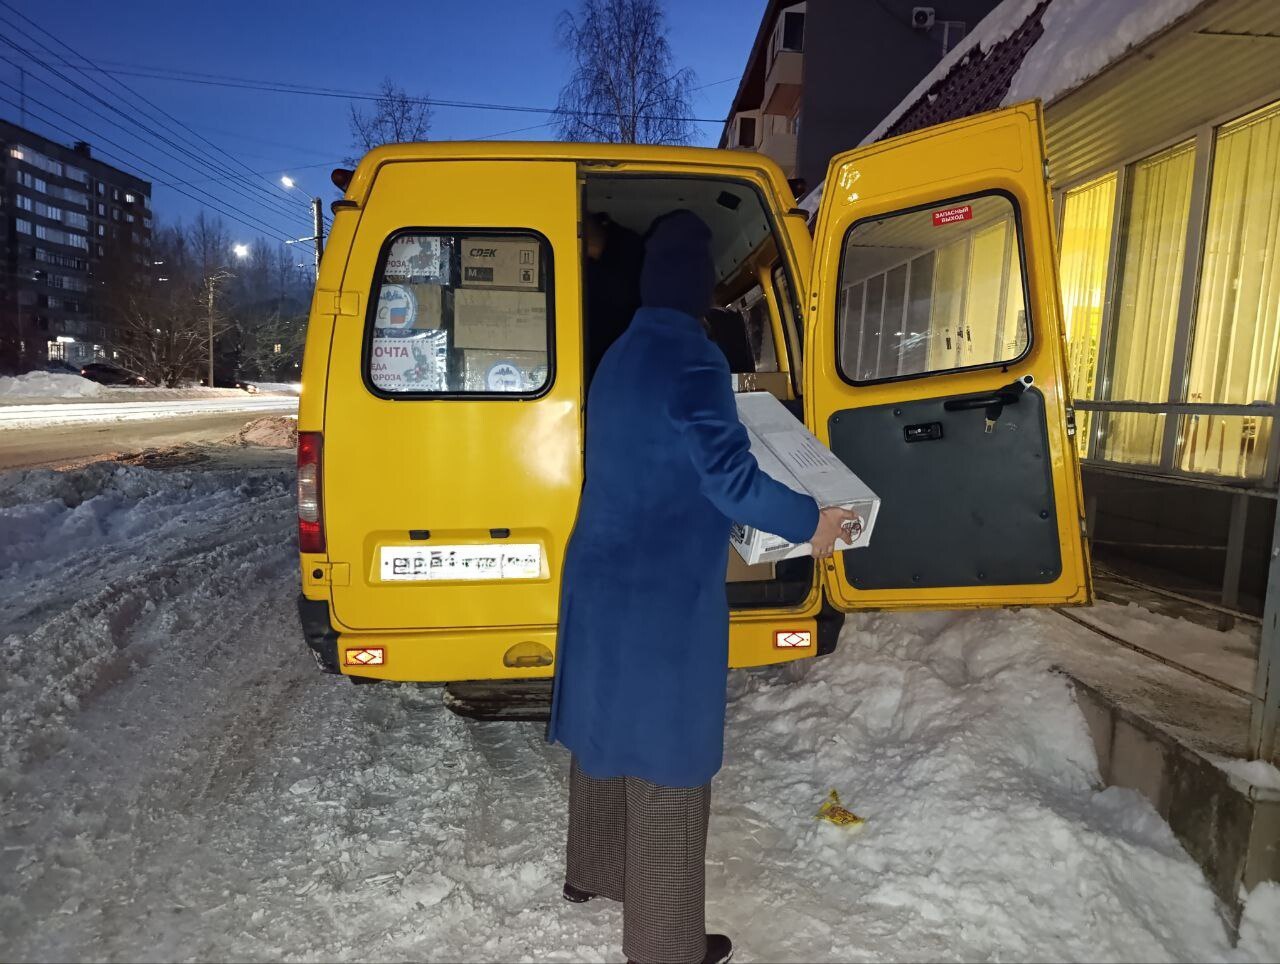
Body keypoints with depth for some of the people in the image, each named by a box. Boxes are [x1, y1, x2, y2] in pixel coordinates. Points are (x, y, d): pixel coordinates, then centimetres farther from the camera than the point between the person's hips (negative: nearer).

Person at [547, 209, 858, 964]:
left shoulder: (621, 354, 10)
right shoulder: (691, 355, -17)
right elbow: (730, 477, -23)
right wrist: (810, 522, -9)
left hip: (604, 577, 9)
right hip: (664, 596, -9)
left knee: (612, 731, 24)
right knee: (668, 759, 5)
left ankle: (592, 870, 44)